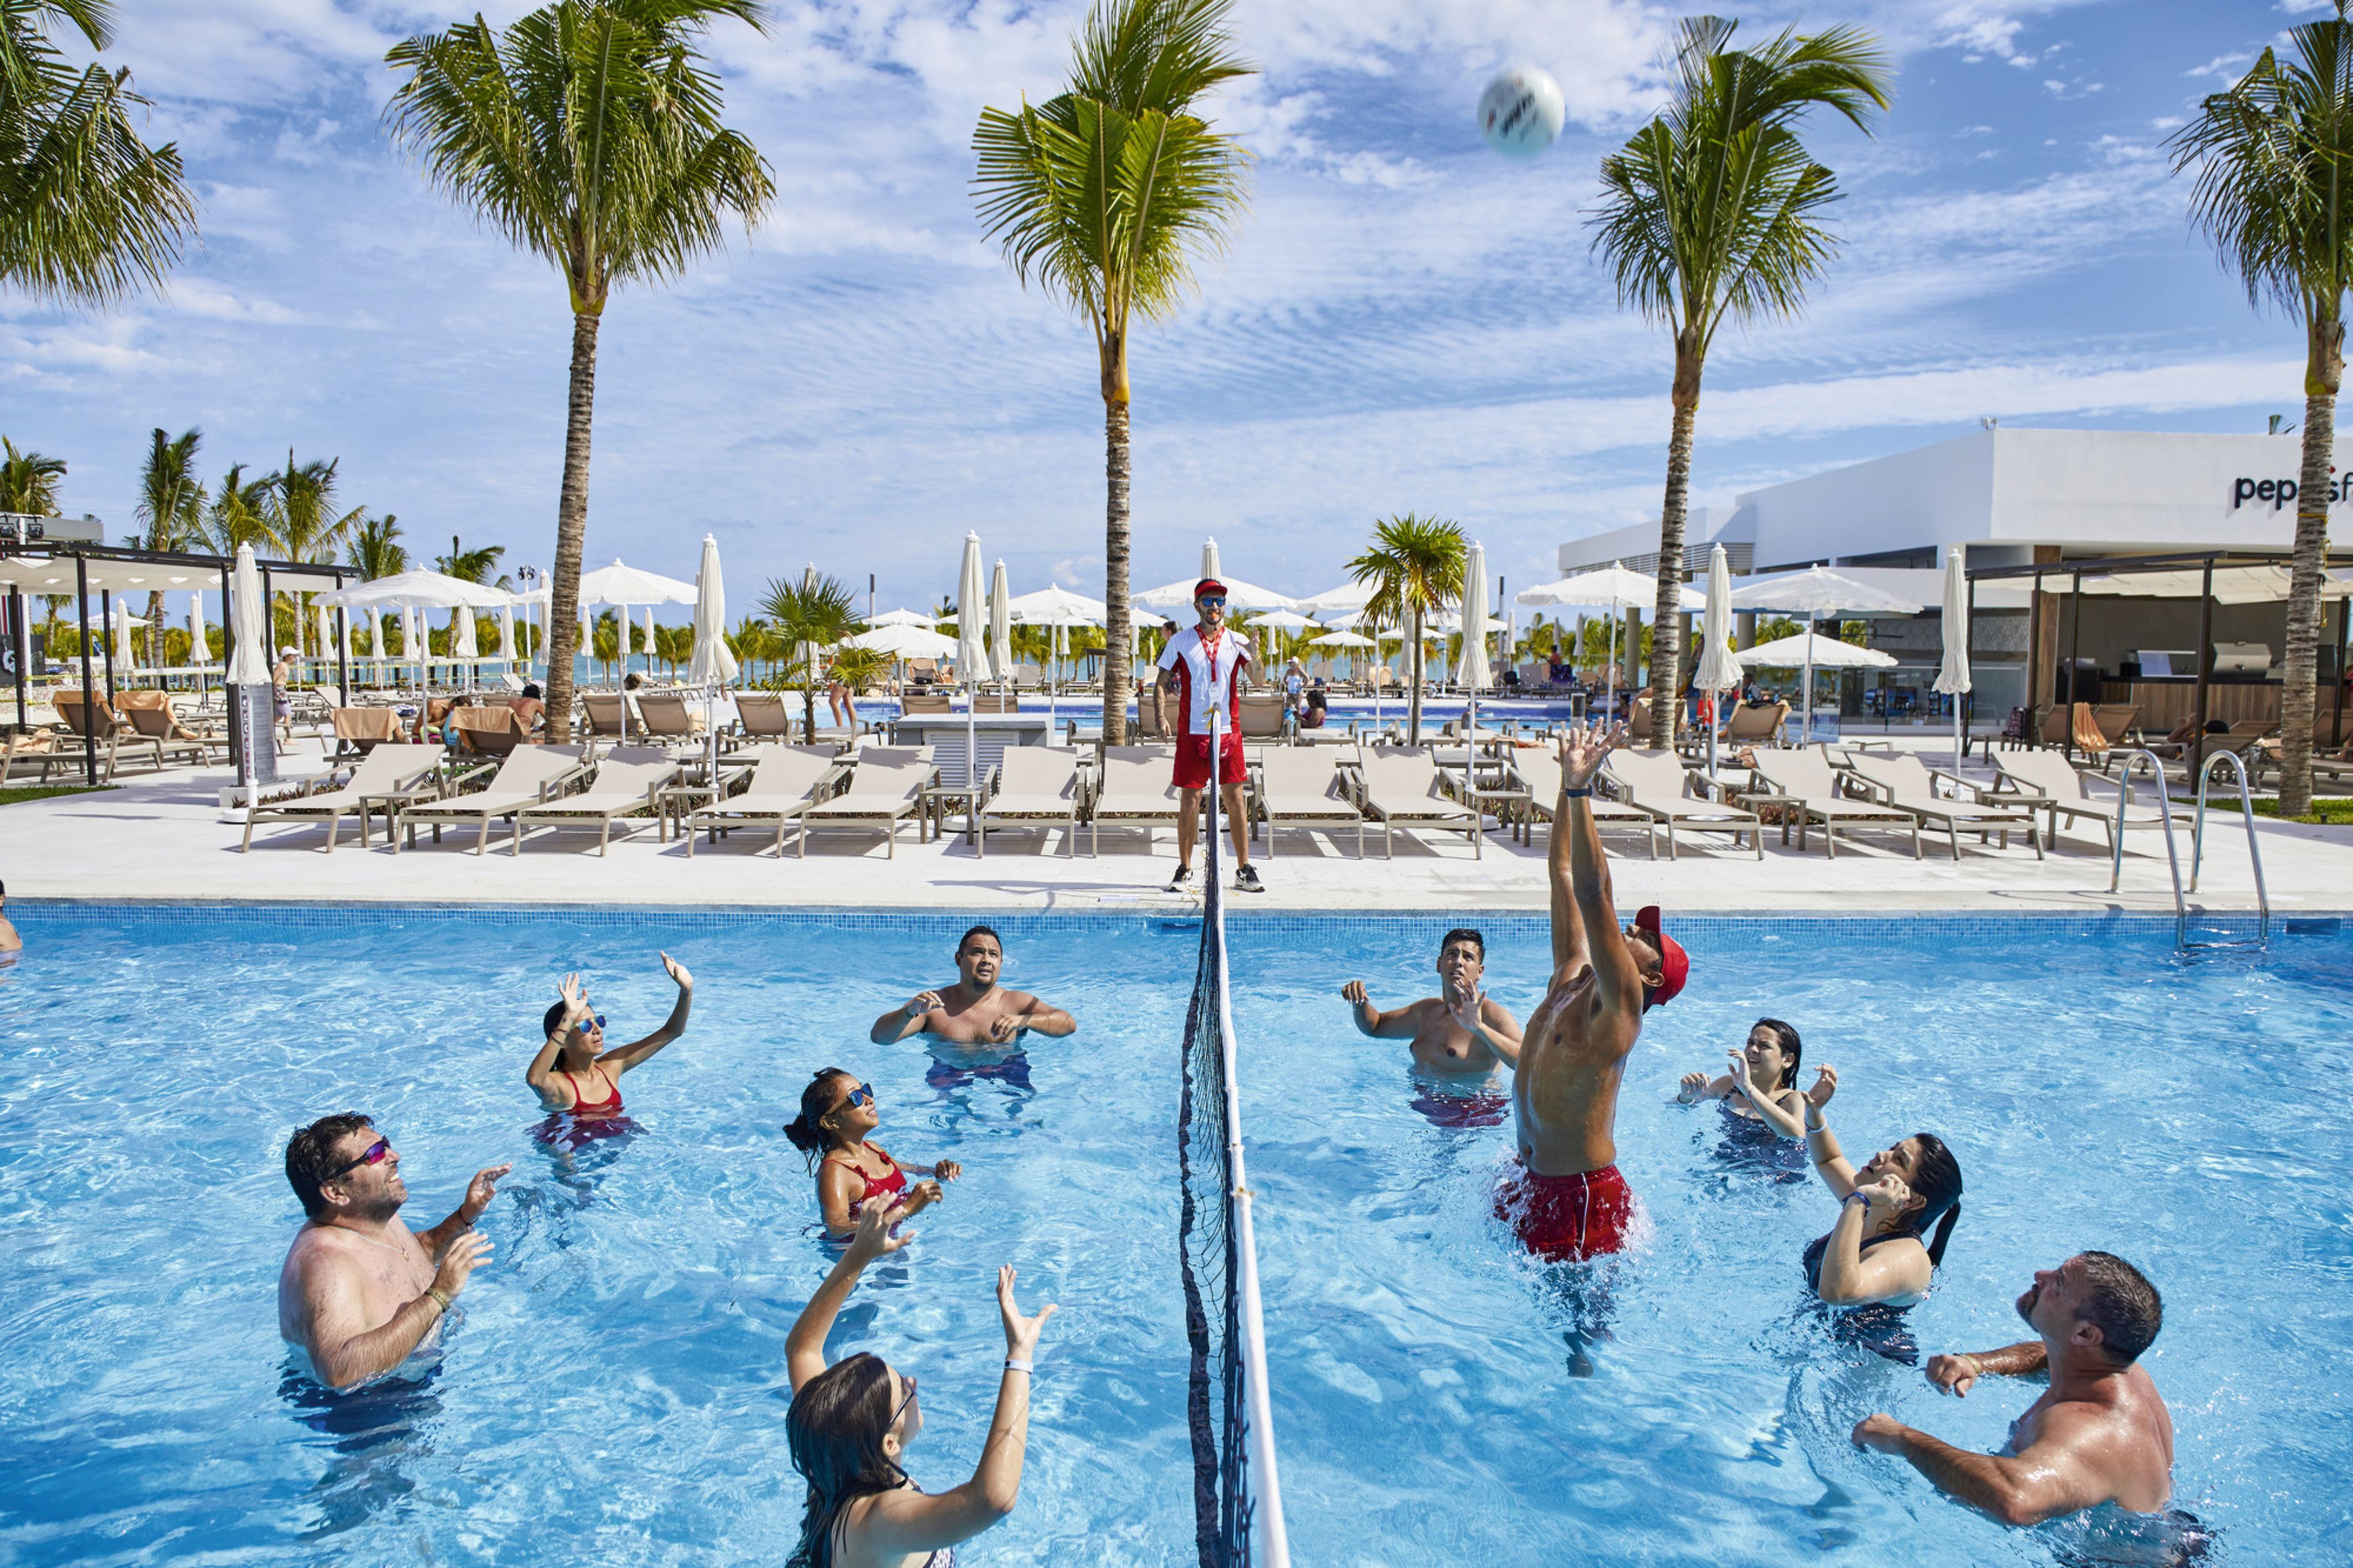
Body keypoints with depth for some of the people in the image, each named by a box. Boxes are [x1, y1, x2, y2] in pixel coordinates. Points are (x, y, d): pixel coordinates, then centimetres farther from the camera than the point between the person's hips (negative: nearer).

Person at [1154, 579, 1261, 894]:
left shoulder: (1236, 641, 5)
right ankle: (1184, 869, 11)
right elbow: (1163, 682, 8)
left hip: (1229, 732, 1)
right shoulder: (1180, 642, 3)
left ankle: (1244, 870, 8)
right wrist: (1161, 717, -5)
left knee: (1235, 799, 2)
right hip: (1191, 732, -1)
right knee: (1189, 800, 1)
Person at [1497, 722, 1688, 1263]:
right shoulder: (1570, 978, 8)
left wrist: (1581, 791, -29)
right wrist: (1568, 783, 10)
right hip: (1530, 1184, 8)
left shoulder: (1618, 1006, -13)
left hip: (1583, 1196, -8)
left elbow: (1593, 894, -25)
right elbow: (1564, 874, 11)